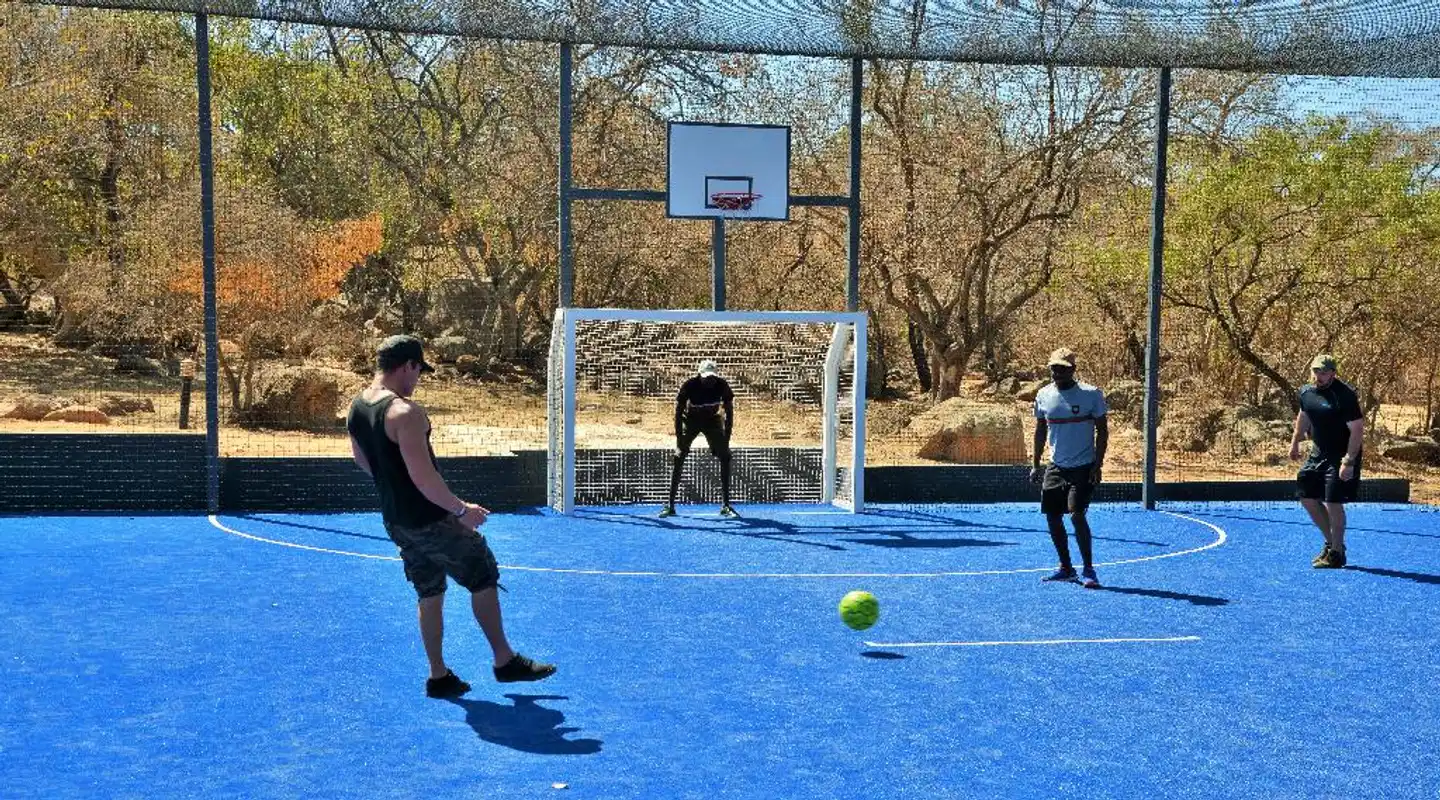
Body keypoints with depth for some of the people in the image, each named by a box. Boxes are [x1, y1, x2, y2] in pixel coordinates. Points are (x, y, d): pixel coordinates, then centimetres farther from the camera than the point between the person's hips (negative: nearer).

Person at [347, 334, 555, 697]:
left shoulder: (356, 408, 3)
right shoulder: (406, 412, -24)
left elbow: (362, 460, 19)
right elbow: (423, 476, -28)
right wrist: (461, 509, -18)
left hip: (396, 522, 8)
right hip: (431, 522, -8)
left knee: (430, 594, 19)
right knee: (483, 579, 8)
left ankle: (439, 677, 24)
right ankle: (505, 661, 17)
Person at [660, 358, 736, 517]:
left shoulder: (722, 386, -23)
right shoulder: (689, 386, -28)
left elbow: (729, 412, -13)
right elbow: (678, 412, -20)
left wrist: (726, 438, -20)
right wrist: (679, 439, -25)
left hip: (713, 420, 2)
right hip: (690, 420, -2)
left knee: (725, 457, -10)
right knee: (679, 458, -12)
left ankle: (725, 506, -4)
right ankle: (670, 505, -7)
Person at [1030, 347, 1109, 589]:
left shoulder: (1091, 394, -9)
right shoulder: (1043, 395, 4)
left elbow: (1102, 430, -6)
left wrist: (1097, 465, -12)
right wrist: (1035, 464, 11)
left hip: (1083, 467, -5)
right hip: (1056, 466, 5)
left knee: (1076, 514, -16)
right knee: (1052, 517, 6)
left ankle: (1088, 570, -4)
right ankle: (1066, 568, 21)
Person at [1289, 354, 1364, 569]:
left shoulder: (1344, 395, -20)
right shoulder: (1306, 392, 3)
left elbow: (1357, 429, -22)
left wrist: (1348, 462, -25)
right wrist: (1295, 442, 21)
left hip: (1341, 456, -8)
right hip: (1318, 452, 8)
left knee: (1333, 503, -7)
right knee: (1307, 497, 10)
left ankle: (1337, 554, 8)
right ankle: (1331, 542, 27)